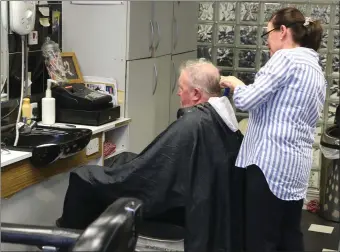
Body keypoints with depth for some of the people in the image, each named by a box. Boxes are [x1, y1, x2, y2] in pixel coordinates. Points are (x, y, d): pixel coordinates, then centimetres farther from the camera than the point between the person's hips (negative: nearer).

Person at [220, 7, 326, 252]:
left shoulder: (286, 58, -10)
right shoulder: (316, 69, 19)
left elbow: (247, 100, -15)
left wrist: (232, 82, 4)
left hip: (271, 161, -9)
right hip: (297, 163, 10)